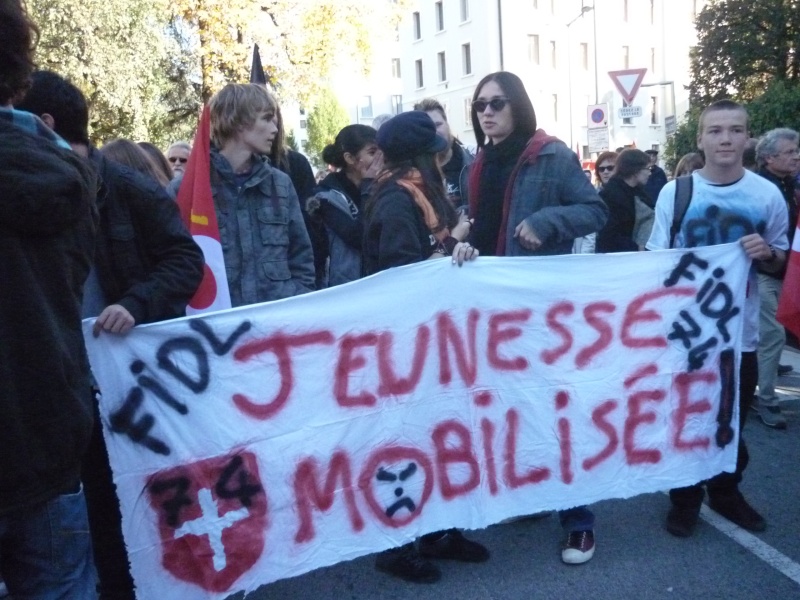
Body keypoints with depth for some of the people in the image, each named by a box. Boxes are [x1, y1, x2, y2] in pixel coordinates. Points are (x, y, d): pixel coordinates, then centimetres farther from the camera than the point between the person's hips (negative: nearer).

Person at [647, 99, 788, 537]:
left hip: (740, 330, 2)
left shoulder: (767, 195, -3)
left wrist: (767, 252, -16)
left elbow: (781, 263, 7)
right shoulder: (674, 192, -7)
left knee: (733, 420, 16)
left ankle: (726, 492, 37)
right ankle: (685, 498, 28)